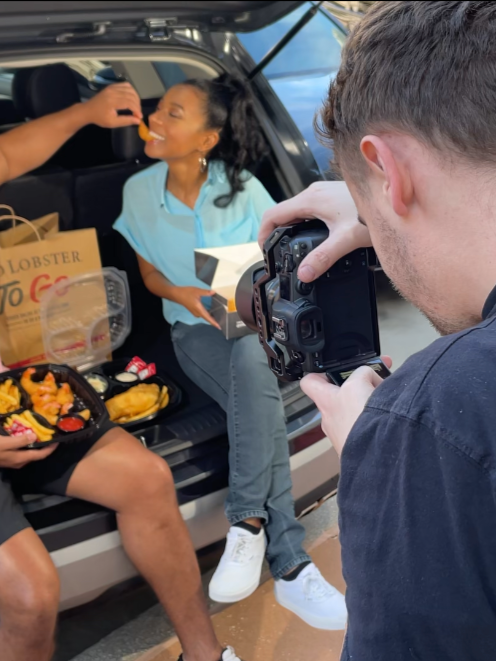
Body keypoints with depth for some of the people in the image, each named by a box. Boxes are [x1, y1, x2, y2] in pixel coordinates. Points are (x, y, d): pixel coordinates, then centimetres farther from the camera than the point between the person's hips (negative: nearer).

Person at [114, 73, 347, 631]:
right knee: (260, 397, -32)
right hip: (194, 329, 0)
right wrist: (182, 295, -12)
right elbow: (149, 272, 8)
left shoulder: (242, 188, -6)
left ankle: (248, 523, -28)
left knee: (250, 362, -37)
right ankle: (289, 565, -30)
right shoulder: (139, 192, -3)